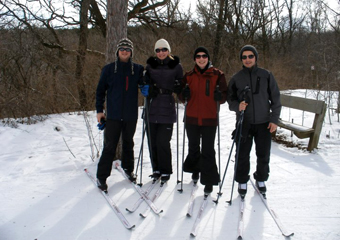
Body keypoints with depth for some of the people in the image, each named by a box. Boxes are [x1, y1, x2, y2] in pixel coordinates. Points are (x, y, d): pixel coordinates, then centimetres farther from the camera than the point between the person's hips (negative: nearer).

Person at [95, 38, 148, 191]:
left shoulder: (138, 69, 4)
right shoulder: (109, 69, 2)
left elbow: (144, 85, 13)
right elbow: (100, 90, 6)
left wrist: (146, 89, -11)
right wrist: (99, 110, 2)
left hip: (131, 115, 2)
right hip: (113, 115, -2)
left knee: (128, 144, 15)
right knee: (109, 146, -2)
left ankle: (128, 169, 33)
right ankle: (101, 177, 6)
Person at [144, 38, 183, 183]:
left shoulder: (176, 66, 4)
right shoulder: (150, 65, 10)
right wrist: (148, 88, -7)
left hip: (167, 109, -3)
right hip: (152, 109, 3)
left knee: (163, 142, -6)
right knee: (152, 141, 4)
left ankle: (166, 171, 10)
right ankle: (156, 168, 21)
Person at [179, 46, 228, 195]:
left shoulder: (217, 75, 0)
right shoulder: (189, 76, 7)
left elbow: (224, 97, 2)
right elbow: (182, 98, 11)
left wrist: (220, 96, -21)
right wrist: (184, 94, -12)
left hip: (210, 119, -3)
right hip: (192, 118, 3)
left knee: (208, 151, -3)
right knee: (193, 147, 17)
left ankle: (209, 181, 8)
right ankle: (195, 170, 41)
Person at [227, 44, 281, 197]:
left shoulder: (266, 75, 2)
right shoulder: (236, 78, 4)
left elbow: (275, 98, 4)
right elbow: (230, 99, 7)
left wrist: (274, 119, -2)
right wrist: (237, 106, -15)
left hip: (264, 123, 0)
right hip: (244, 123, 0)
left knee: (263, 155, 9)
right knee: (243, 155, 4)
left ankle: (261, 180, 30)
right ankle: (242, 181, 22)